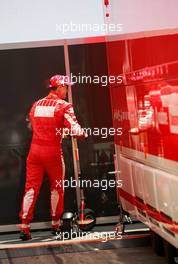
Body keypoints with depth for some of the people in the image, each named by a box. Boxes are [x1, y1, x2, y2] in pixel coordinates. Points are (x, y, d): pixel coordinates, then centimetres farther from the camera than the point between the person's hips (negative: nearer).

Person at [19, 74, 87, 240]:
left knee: (31, 187, 4)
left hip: (35, 150, 4)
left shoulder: (36, 105, 10)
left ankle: (25, 226, 0)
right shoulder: (64, 105, -6)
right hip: (53, 151, -4)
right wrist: (84, 134, 6)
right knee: (56, 187, 13)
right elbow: (75, 129, -14)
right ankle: (55, 223, 22)